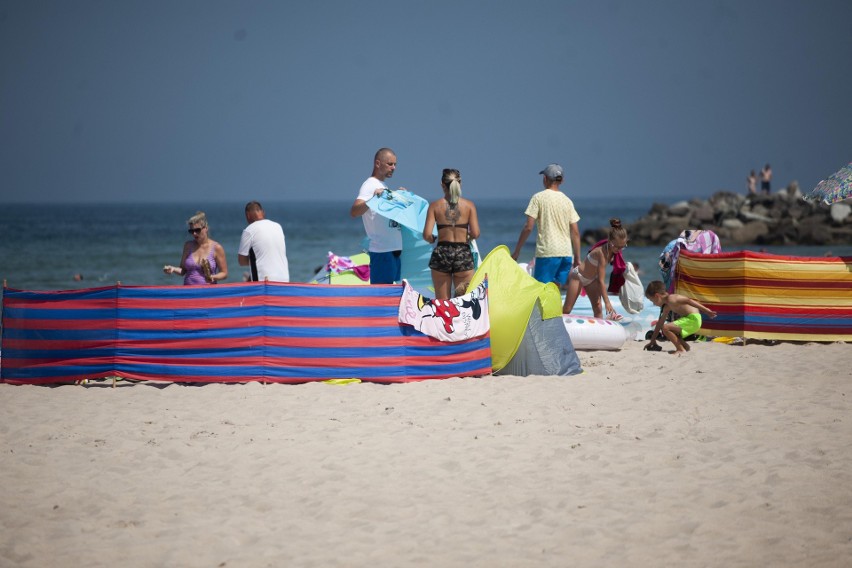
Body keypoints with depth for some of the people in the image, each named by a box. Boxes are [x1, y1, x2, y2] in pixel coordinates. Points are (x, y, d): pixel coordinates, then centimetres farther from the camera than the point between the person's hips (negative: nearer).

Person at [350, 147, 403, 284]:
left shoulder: (385, 187, 20)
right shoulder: (370, 185, -9)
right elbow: (354, 212, -24)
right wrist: (373, 199, -39)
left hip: (394, 249, 10)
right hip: (381, 251, -10)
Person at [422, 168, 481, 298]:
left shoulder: (435, 206, -2)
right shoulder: (469, 205, -1)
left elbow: (427, 235, -9)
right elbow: (475, 233, -7)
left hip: (442, 253, 0)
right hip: (463, 253, 0)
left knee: (442, 302, 7)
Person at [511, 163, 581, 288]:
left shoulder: (539, 197, -3)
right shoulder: (567, 201, 11)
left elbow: (528, 227, -8)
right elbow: (575, 232, 9)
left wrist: (517, 250, 0)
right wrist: (577, 258, 14)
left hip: (546, 252, -5)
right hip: (566, 253, 5)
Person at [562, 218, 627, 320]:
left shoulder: (613, 251, -12)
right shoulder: (602, 252, -35)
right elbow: (601, 281, -34)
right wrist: (607, 302, -35)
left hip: (591, 279, 8)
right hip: (578, 276, -8)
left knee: (598, 308, -4)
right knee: (567, 310, -1)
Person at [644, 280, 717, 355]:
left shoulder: (671, 299, -12)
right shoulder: (667, 307, 18)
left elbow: (688, 301, -22)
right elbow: (660, 323, 26)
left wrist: (706, 310, -29)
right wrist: (652, 341, 30)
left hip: (693, 319, -10)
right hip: (690, 320, 10)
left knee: (666, 328, -19)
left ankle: (681, 349, -11)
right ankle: (685, 346, 24)